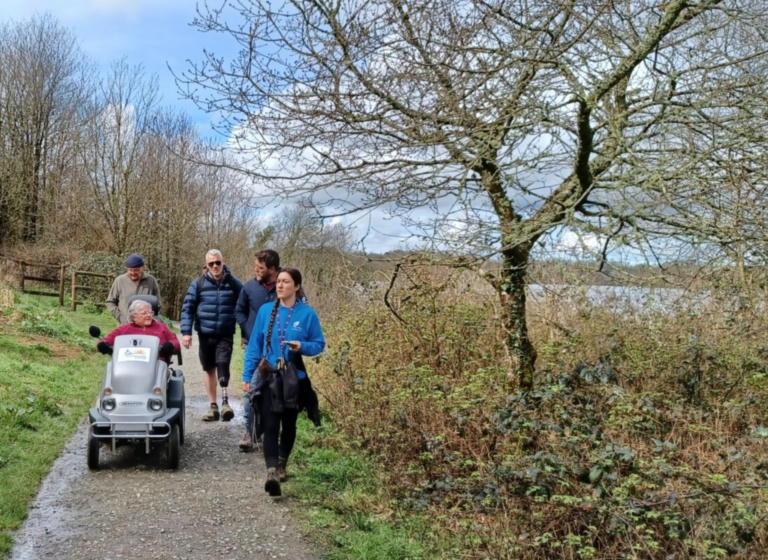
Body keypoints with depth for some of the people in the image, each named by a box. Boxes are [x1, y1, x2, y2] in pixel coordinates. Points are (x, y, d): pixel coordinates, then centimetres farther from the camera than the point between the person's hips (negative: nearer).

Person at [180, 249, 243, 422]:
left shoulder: (234, 283, 0)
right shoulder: (198, 283, 0)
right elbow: (187, 307, 1)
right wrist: (186, 331, -8)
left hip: (225, 334, -2)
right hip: (205, 334, 2)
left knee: (222, 364, -21)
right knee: (209, 368, 9)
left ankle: (225, 401, -16)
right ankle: (213, 406, 18)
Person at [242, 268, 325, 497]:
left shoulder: (307, 314, -5)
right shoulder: (265, 311, 1)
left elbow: (319, 344, 0)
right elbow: (254, 345, 4)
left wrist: (302, 346, -20)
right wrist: (247, 375, 2)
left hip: (294, 378, 0)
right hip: (268, 377, 0)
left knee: (288, 424, 14)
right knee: (270, 425, -10)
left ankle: (281, 465, 34)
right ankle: (272, 472, -16)